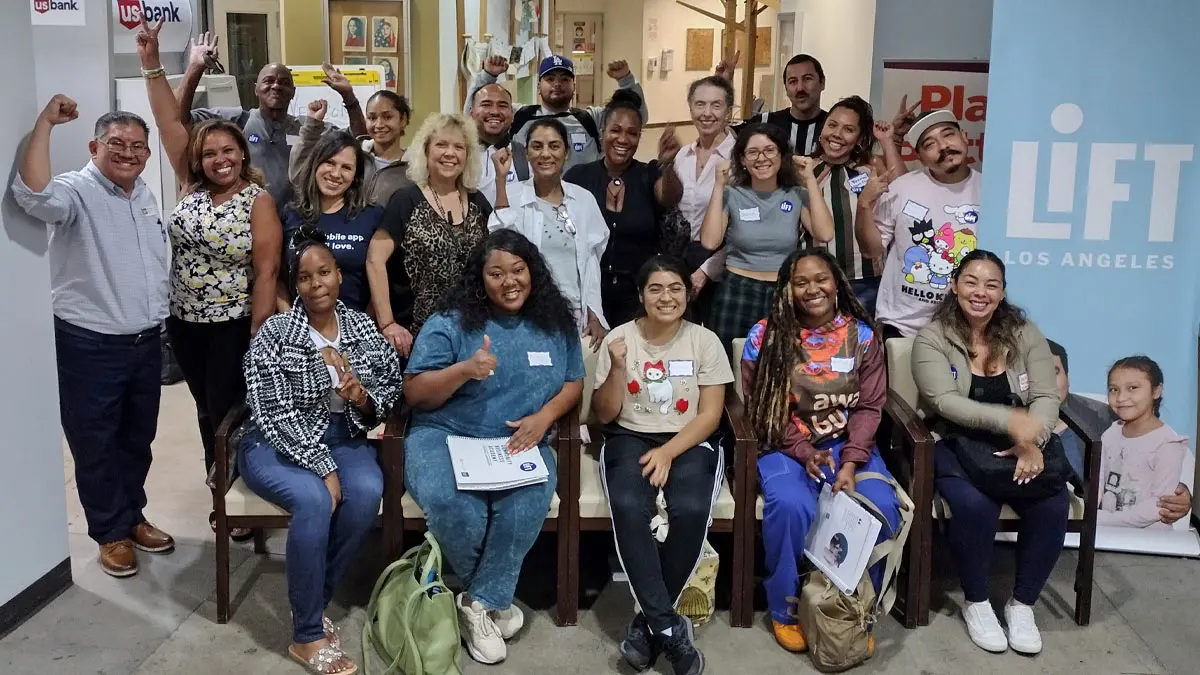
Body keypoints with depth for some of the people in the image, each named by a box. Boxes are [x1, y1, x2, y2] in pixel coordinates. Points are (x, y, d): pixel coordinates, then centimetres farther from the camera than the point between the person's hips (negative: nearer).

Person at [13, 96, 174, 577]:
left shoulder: (144, 195, 11)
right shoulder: (76, 192, -14)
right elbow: (32, 194, -38)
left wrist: (159, 323, 20)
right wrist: (44, 123, -36)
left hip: (145, 342, 7)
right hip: (90, 346, -7)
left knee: (138, 440, 19)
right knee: (96, 446, 7)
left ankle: (133, 516, 36)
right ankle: (111, 533, 21)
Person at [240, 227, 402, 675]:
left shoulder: (363, 327, 1)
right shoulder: (274, 334, -11)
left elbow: (392, 390, 7)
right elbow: (273, 414, -18)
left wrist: (364, 398, -17)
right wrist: (323, 469, -23)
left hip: (342, 441, 4)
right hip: (276, 446, -3)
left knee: (367, 492, -28)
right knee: (314, 500, -32)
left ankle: (314, 600, -7)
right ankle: (307, 635, -17)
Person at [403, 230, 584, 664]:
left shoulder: (556, 323, 10)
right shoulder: (450, 323, -1)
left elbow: (573, 382, 14)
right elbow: (413, 394, -4)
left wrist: (544, 415, -7)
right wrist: (465, 370, -22)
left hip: (518, 443, 2)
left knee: (528, 504, -33)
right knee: (449, 504, -34)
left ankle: (480, 604, -11)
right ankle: (494, 598, -4)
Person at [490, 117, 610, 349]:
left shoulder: (584, 199, 7)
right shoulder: (513, 196, -1)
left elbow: (591, 261, 11)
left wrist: (595, 316, 6)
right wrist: (500, 179, -20)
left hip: (576, 316, 3)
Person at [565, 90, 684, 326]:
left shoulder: (650, 175, -1)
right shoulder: (577, 176, 0)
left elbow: (671, 199, -22)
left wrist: (668, 164, -42)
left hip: (640, 295, 0)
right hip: (589, 291, 0)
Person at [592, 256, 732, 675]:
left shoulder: (705, 341, 2)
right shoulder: (619, 338, 2)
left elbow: (710, 414, -2)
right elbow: (605, 415, 3)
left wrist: (668, 452, -16)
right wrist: (618, 368, -14)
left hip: (690, 443, 0)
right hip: (630, 439, 0)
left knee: (691, 510, -31)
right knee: (628, 507, -32)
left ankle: (649, 622, -15)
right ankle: (668, 627, -25)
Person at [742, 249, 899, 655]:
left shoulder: (863, 335, 2)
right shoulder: (765, 337, -4)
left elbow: (869, 407, -2)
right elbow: (759, 410, -4)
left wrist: (850, 463, -17)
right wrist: (803, 451, -18)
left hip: (849, 446, 2)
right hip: (786, 448, -2)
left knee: (881, 508, -25)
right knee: (791, 507, -33)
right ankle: (786, 610, -7)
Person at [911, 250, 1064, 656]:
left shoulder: (1024, 334, 6)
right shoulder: (932, 338, -5)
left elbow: (1046, 397, -2)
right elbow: (944, 402, -17)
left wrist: (1032, 443, -22)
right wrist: (1008, 420, -32)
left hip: (1017, 447, 3)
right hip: (957, 446, -3)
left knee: (1053, 503, -25)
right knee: (975, 503, -34)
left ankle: (1022, 603, -2)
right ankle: (975, 602, -6)